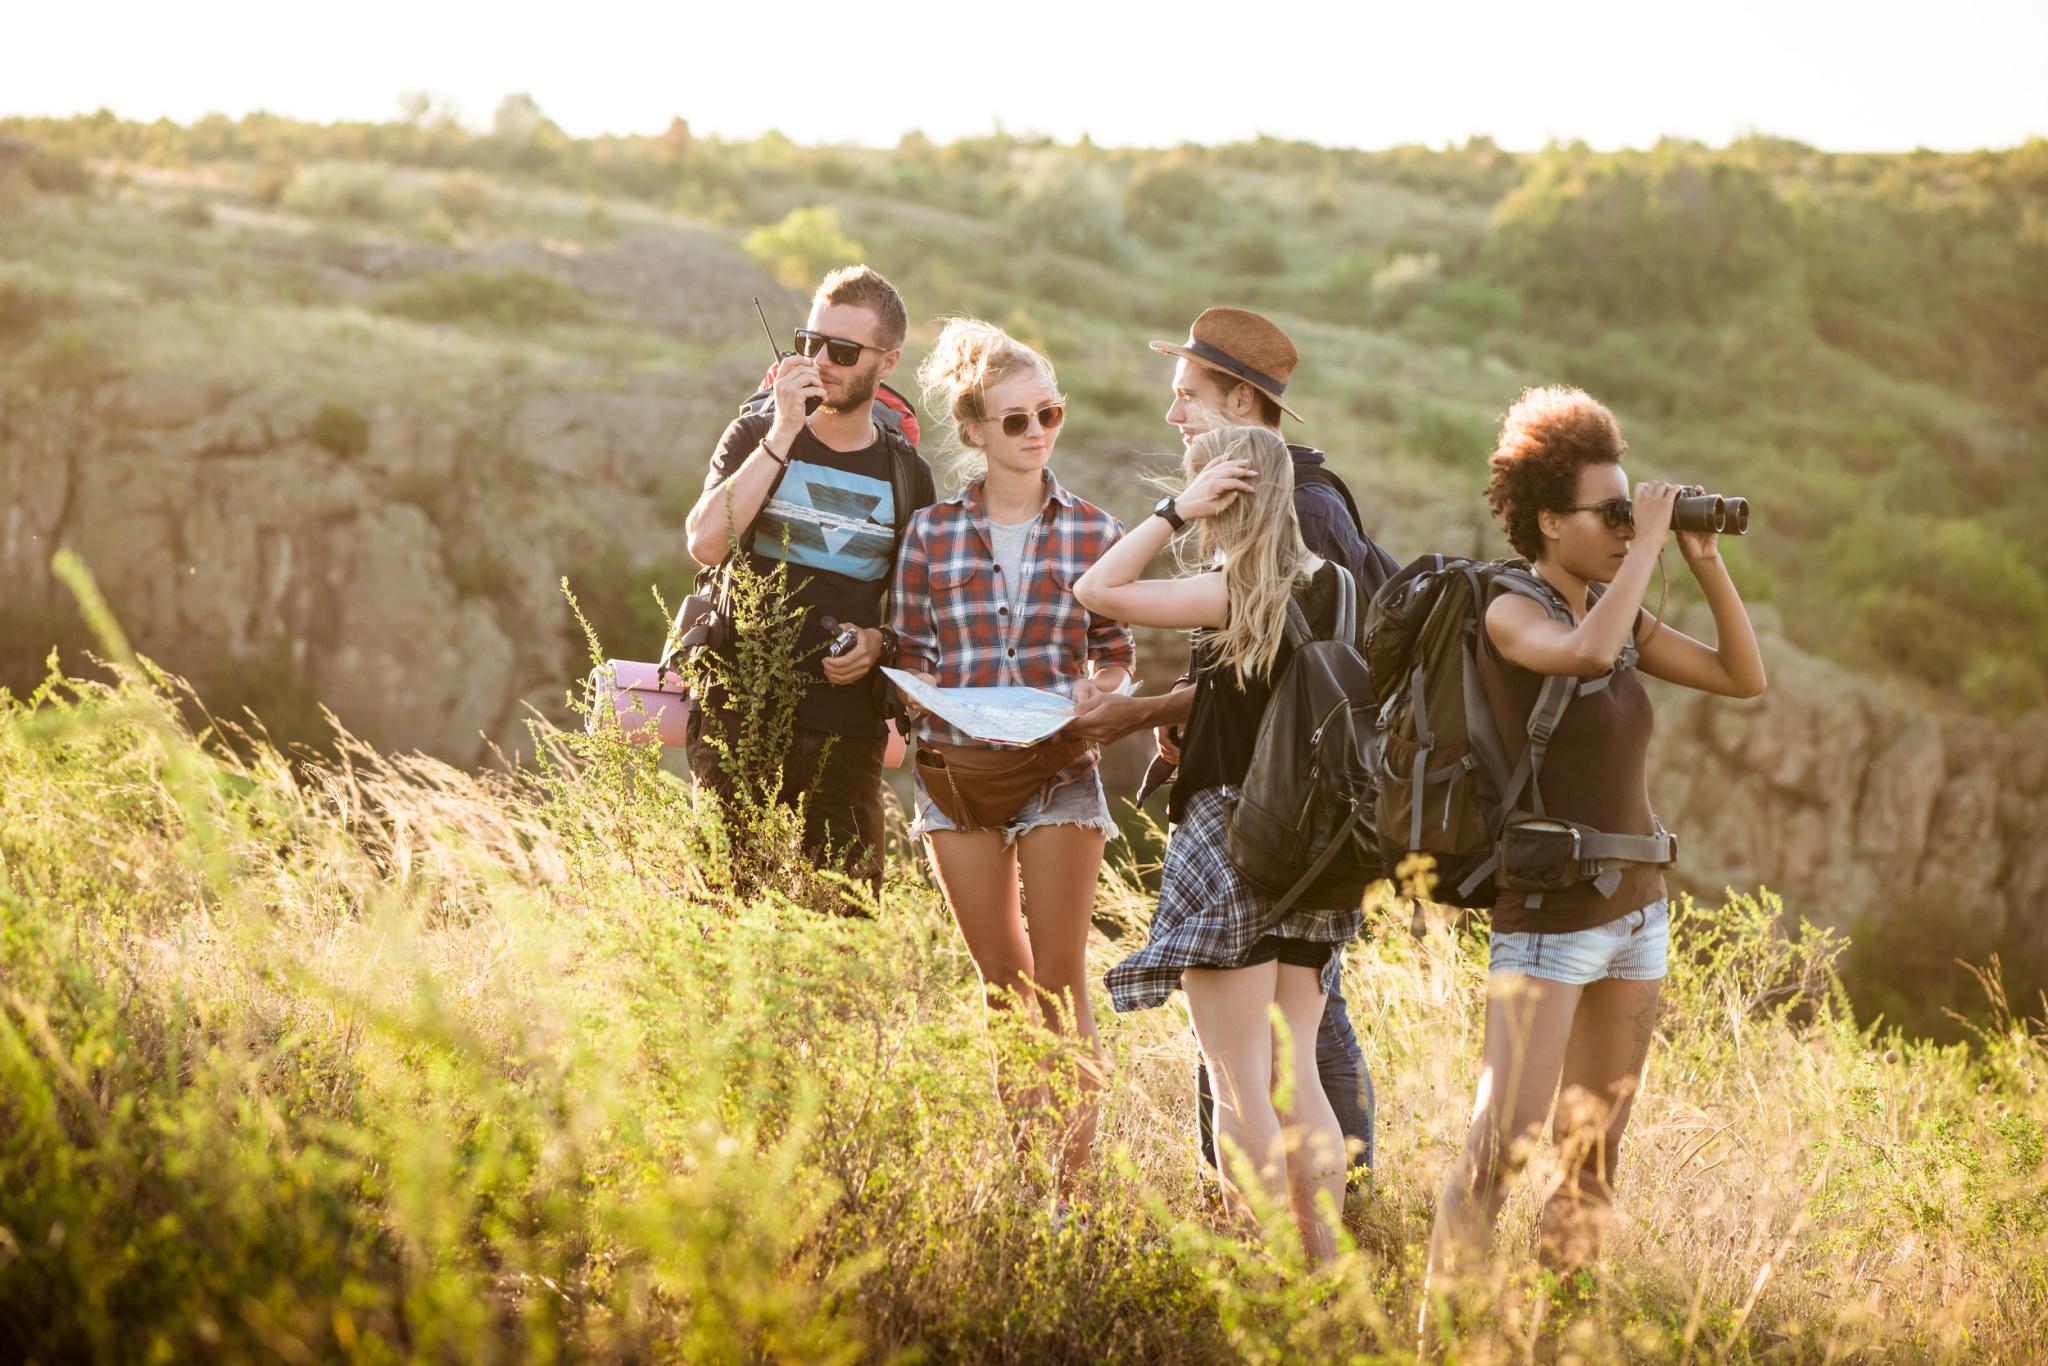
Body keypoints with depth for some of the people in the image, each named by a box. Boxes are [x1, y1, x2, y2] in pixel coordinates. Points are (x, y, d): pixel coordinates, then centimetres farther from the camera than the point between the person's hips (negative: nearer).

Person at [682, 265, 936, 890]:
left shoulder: (905, 474, 12)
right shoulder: (757, 436, 6)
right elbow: (706, 543, -13)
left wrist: (880, 642, -2)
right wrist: (784, 434, -13)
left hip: (848, 734, 2)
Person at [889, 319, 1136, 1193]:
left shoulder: (1093, 534, 3)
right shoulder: (932, 533, 4)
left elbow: (1116, 659, 8)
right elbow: (909, 655, 7)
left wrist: (1090, 700, -12)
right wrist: (930, 699, -13)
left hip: (1057, 769, -2)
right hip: (957, 769, 2)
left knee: (1059, 980, -5)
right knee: (1001, 983, 9)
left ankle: (1073, 1177, -4)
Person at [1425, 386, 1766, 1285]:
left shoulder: (1618, 611, 12)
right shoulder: (1508, 611, -10)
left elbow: (1743, 677, 14)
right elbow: (1586, 652, -32)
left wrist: (1707, 562, 4)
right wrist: (1647, 543, -20)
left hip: (1636, 906, 8)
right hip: (1549, 915, -8)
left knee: (1593, 1154, 11)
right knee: (1498, 1150, -14)